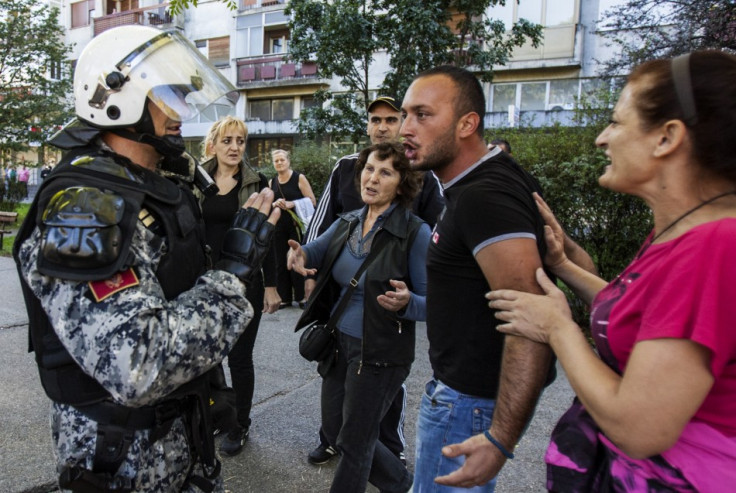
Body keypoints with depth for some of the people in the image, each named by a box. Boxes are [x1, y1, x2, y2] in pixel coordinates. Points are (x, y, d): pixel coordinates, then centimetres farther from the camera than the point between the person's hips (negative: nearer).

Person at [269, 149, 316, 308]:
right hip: (279, 227, 5)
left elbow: (312, 201, -7)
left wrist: (292, 204, -18)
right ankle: (284, 297, 14)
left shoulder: (299, 178, -2)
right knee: (281, 263, 6)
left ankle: (302, 297, 7)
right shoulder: (272, 182, 12)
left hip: (297, 225, -4)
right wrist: (275, 204, -5)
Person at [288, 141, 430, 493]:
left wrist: (406, 302, -36)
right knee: (334, 429, 21)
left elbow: (431, 303, -15)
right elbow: (315, 251, -3)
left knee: (354, 443, 10)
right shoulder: (347, 222, 3)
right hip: (338, 343, 7)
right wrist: (298, 253, -25)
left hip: (380, 354, -7)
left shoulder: (415, 233, -17)